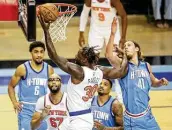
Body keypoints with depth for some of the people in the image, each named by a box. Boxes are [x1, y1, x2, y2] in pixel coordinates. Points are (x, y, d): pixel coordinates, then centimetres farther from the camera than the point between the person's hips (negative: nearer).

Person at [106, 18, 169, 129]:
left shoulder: (146, 66, 10)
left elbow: (153, 82, 29)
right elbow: (109, 55, -23)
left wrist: (161, 82, 6)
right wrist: (113, 34, -32)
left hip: (146, 116, 4)